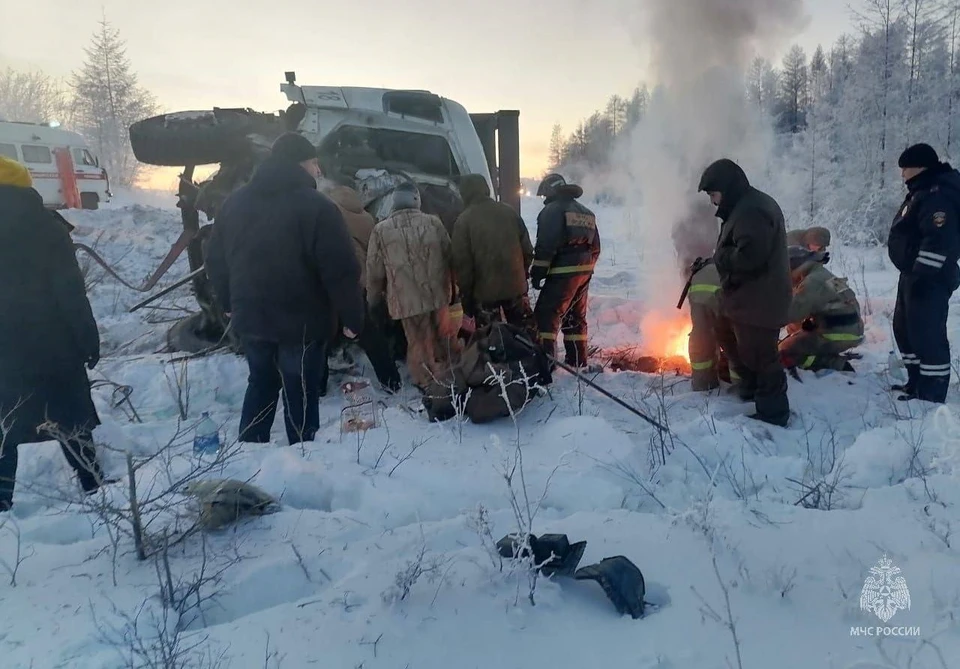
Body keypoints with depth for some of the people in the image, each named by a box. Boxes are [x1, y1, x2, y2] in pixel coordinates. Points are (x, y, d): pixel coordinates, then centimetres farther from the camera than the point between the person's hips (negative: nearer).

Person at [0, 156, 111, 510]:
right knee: (71, 421, 10)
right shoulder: (44, 226, -6)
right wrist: (87, 337, -6)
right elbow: (70, 289, -10)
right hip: (50, 344, -1)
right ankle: (95, 486, 16)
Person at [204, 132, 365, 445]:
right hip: (301, 321, -6)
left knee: (261, 384, 22)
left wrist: (230, 303, 23)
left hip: (251, 317, 6)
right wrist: (352, 317, -8)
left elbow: (215, 259, 13)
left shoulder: (235, 201, 7)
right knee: (301, 395, 5)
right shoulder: (316, 207, -15)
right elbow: (341, 271, -18)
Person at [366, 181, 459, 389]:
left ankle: (428, 384, 21)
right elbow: (449, 258, 5)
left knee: (419, 343, 10)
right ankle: (450, 375, 36)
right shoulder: (434, 223, -1)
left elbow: (374, 270, 0)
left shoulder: (381, 230, -5)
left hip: (407, 299, -2)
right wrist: (451, 288, 18)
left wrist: (374, 299, 14)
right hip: (437, 293, 3)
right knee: (444, 336, 22)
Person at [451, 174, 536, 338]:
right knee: (526, 332, 16)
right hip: (516, 285, 4)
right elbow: (527, 249, 7)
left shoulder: (464, 221, -8)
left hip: (485, 290, -3)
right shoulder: (509, 212, 3)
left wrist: (466, 295, -2)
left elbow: (462, 262, -9)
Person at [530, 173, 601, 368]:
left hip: (562, 273, -8)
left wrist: (537, 273, -11)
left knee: (546, 316, -7)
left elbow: (545, 246, -15)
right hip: (584, 273, 8)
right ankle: (578, 363, 20)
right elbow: (595, 248, 21)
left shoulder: (552, 210, -6)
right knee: (576, 317, 16)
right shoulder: (586, 213, 20)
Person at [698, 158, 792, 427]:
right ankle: (751, 386, 43)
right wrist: (723, 257, 4)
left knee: (759, 355, -4)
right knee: (728, 336, 27)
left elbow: (749, 256, -31)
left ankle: (773, 412, 9)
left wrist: (721, 257, -14)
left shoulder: (751, 210, -22)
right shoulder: (745, 206, 15)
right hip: (747, 296, 12)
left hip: (759, 300, -12)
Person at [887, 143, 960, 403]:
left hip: (929, 279, -11)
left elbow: (939, 240, -27)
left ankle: (931, 394, -3)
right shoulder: (923, 191, 17)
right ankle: (917, 382, 28)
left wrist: (922, 275, -28)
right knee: (905, 330, 18)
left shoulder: (938, 195, -18)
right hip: (913, 274, 11)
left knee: (927, 334, -8)